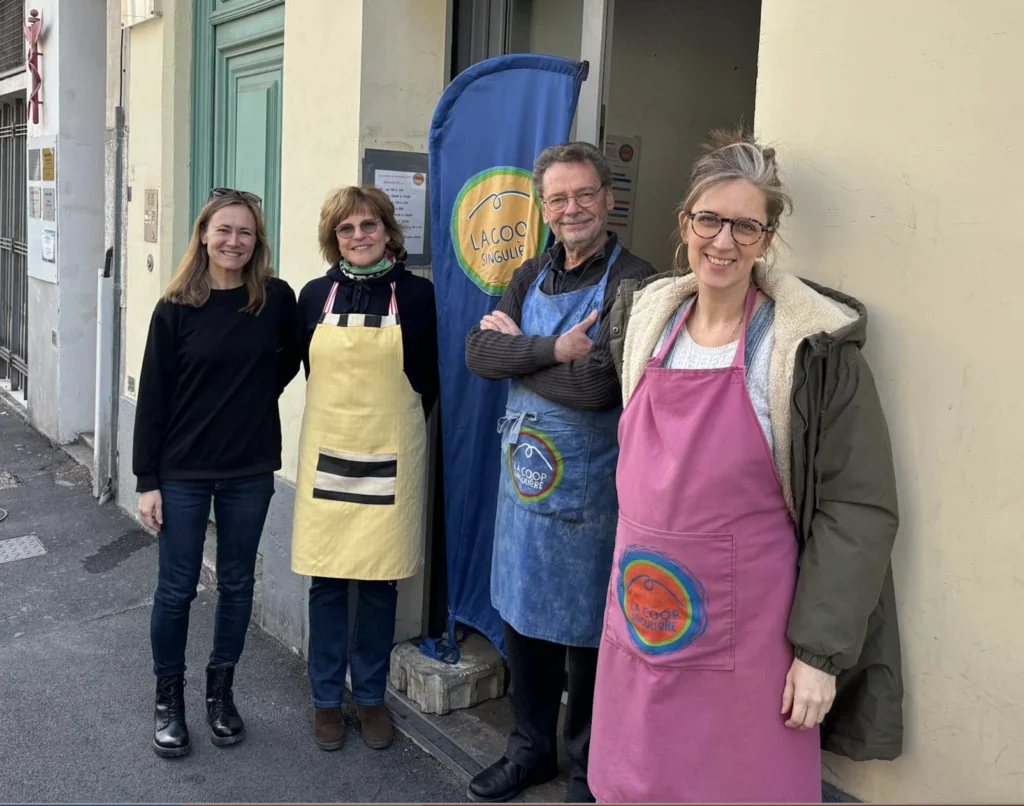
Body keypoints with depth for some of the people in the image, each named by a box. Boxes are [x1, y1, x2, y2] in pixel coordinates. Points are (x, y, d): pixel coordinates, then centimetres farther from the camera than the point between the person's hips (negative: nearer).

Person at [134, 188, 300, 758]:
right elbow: (153, 397, -5)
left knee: (238, 584, 12)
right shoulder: (176, 309, -6)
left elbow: (291, 359, 15)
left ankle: (222, 692, 31)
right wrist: (148, 481, -6)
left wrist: (258, 395, 2)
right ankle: (170, 699, 25)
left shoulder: (276, 299, -4)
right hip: (183, 470, -1)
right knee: (177, 588, 6)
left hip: (251, 470, 1)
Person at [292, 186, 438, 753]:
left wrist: (394, 429, 4)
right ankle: (326, 698, 24)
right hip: (328, 454, 1)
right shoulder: (315, 296, 4)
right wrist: (345, 419, 9)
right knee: (327, 582, 7)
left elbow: (427, 380, 5)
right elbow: (311, 371, 13)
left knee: (381, 582, 7)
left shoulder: (416, 293, 0)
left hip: (390, 459, -1)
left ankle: (370, 696, 25)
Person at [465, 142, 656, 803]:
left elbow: (596, 384, -26)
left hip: (589, 485, -6)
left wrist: (517, 349, -11)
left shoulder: (633, 282, -14)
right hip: (523, 472, 7)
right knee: (523, 618, 18)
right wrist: (553, 349, -18)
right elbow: (478, 354, -4)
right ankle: (531, 747, 38)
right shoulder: (532, 278, 8)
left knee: (588, 636, 8)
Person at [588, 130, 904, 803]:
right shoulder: (646, 317, 3)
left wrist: (821, 653, -14)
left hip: (744, 623, -5)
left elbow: (858, 508, -12)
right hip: (643, 610, 5)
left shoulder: (815, 345, -13)